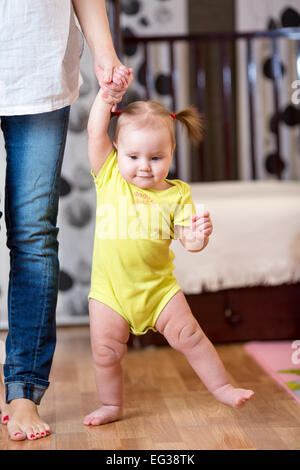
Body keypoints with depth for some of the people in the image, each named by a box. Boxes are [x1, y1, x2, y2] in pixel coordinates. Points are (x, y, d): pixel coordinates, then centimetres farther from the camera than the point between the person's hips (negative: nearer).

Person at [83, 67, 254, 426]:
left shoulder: (176, 193, -2)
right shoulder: (109, 177, -2)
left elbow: (188, 241, -4)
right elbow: (96, 132, -8)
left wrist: (198, 235, -26)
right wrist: (107, 93, -10)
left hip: (158, 286, 0)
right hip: (110, 289, 0)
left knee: (188, 336, -1)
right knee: (105, 351, 2)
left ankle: (222, 387, 15)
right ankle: (111, 405, 23)